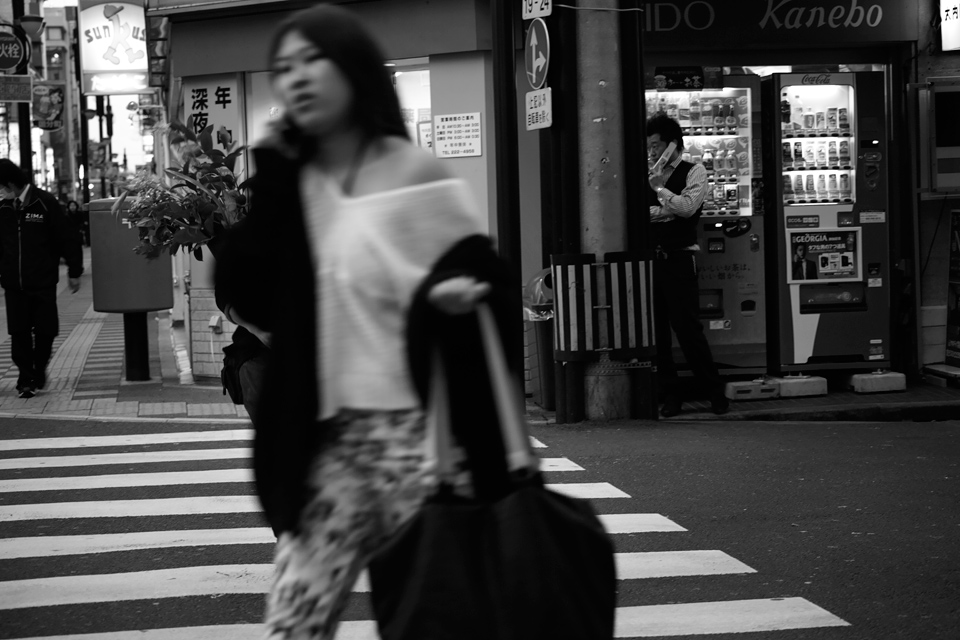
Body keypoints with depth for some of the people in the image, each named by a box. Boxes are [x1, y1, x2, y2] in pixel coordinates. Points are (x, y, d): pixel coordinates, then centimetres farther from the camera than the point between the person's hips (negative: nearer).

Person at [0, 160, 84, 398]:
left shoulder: (45, 203, -7)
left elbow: (68, 239, -3)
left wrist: (74, 272, -1)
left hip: (43, 282, -2)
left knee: (45, 331, 2)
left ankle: (39, 372, 23)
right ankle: (26, 379, 7)